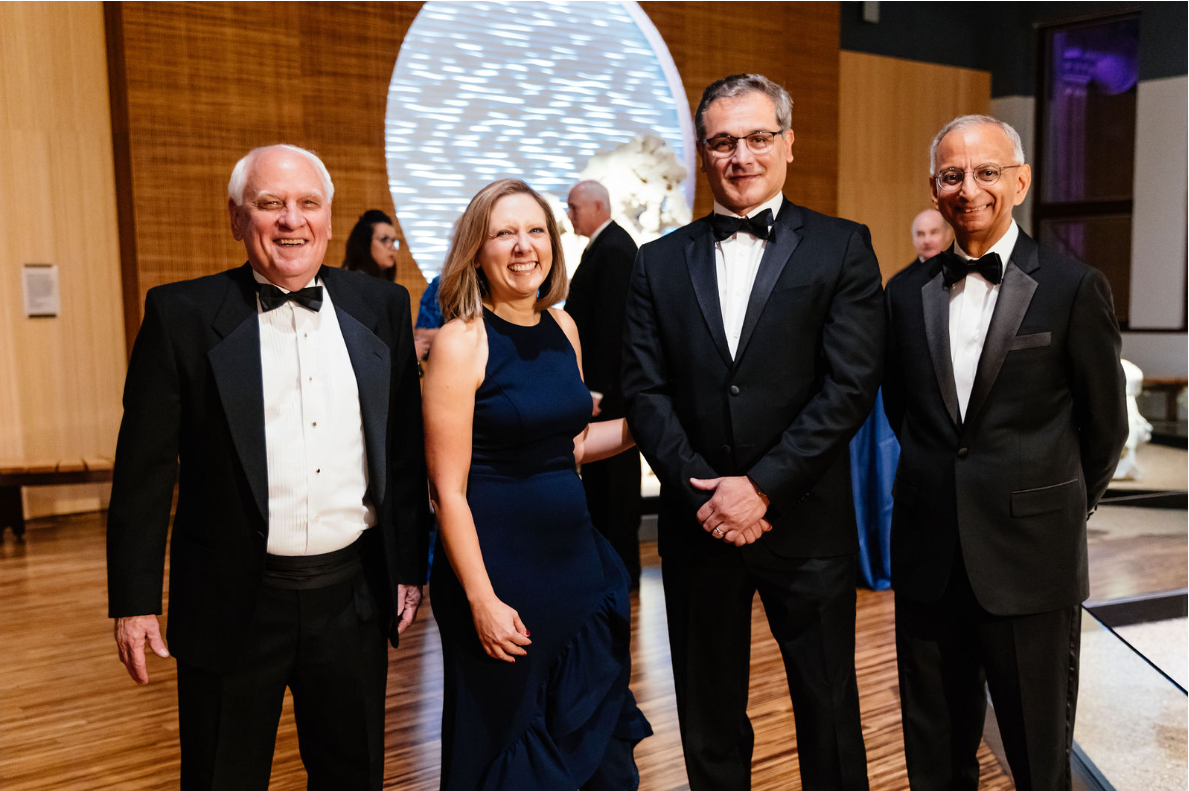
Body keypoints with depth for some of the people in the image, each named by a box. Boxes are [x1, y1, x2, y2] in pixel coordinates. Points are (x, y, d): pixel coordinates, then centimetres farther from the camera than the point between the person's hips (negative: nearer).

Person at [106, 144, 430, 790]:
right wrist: (134, 601, -4)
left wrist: (410, 566, 7)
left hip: (354, 596, 3)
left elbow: (405, 448, 6)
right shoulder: (182, 314, -5)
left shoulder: (382, 307, 3)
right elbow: (146, 466, -4)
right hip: (233, 603, -2)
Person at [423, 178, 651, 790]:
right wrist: (482, 600, -16)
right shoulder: (462, 340, -14)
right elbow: (448, 490, -15)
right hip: (497, 562, -6)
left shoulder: (562, 327, 5)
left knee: (600, 740, 17)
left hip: (574, 553, 6)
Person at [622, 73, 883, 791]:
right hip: (698, 523, 2)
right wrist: (703, 492, -12)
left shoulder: (842, 248, -1)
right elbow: (647, 391, 0)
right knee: (709, 722, 17)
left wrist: (762, 485, -15)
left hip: (807, 522, -2)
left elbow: (851, 386, -9)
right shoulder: (660, 262, 7)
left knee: (829, 715, 12)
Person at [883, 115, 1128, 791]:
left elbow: (1105, 426, 3)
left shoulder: (1075, 289, -5)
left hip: (1031, 559, -3)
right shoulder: (908, 292, 5)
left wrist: (1058, 509, 11)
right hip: (927, 558, 3)